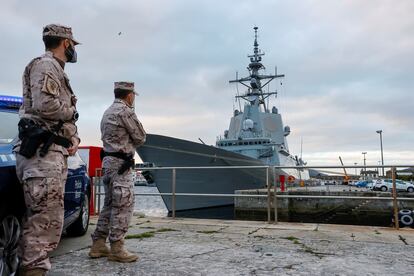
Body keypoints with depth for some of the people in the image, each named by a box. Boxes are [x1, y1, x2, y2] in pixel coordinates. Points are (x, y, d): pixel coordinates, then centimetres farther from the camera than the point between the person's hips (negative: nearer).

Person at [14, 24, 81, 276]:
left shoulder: (58, 71, 27)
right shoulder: (45, 65, -3)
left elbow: (63, 116, 25)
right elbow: (45, 105, -20)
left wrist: (74, 138, 8)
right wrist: (72, 111, -2)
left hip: (54, 151, 10)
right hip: (43, 151, -10)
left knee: (39, 218, 11)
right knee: (46, 220, -12)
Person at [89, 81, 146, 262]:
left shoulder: (107, 112, 20)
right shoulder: (125, 111, -11)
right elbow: (140, 138, -7)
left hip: (108, 162, 10)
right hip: (121, 163, -10)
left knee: (110, 205, 13)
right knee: (123, 206, -6)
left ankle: (98, 245, 17)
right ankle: (116, 248, -2)